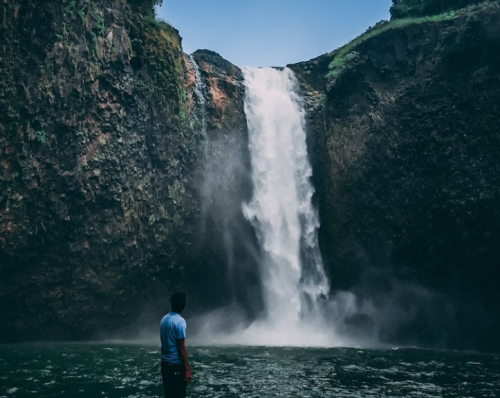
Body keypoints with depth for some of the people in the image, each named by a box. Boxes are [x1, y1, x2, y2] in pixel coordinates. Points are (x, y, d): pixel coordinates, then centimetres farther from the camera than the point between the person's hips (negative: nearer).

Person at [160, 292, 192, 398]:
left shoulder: (164, 319, 8)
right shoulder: (180, 321, -16)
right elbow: (181, 348, -18)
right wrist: (187, 370, -15)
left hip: (165, 363, 8)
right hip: (176, 365, -8)